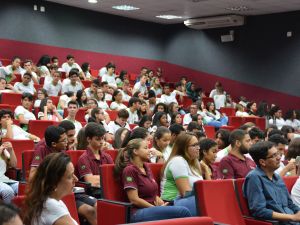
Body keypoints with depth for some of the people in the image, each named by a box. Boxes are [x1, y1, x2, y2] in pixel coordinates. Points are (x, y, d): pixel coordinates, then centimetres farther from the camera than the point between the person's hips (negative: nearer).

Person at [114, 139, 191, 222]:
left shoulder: (146, 167, 18)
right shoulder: (130, 170, -7)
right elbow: (134, 199, -13)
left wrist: (159, 201, -1)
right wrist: (158, 208, -9)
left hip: (152, 209, 7)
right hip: (138, 213, -7)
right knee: (183, 211, -25)